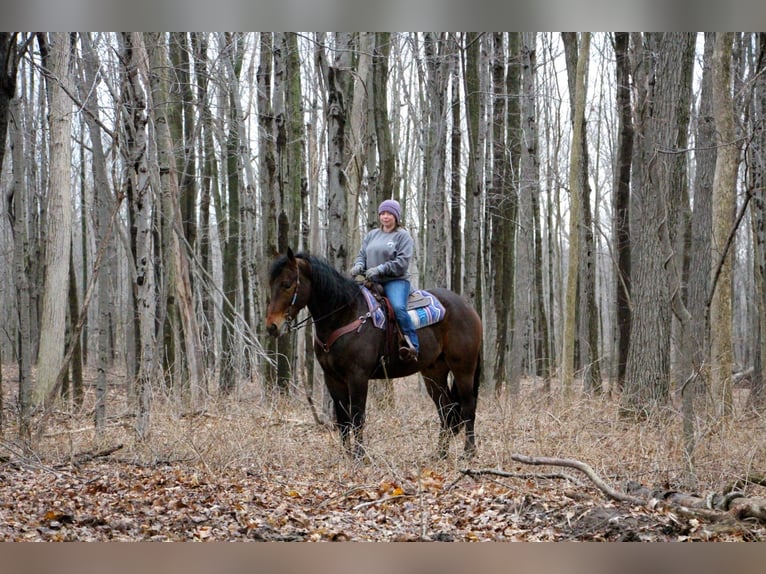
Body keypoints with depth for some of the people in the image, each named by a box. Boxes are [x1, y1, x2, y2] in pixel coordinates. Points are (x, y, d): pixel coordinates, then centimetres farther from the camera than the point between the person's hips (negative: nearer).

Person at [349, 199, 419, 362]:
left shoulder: (403, 236, 1)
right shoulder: (372, 235, 19)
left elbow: (402, 262, -9)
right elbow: (362, 255, 19)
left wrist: (380, 269, -19)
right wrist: (359, 266, -5)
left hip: (396, 281, -6)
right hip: (372, 282, 7)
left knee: (398, 307, -32)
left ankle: (412, 346, -32)